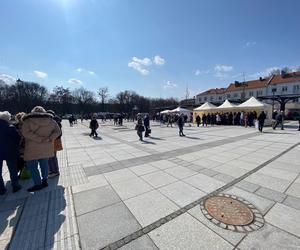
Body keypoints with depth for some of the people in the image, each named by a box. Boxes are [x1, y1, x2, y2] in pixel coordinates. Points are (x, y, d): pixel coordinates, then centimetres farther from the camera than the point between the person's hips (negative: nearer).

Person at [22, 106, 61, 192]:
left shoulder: (28, 120, -5)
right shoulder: (50, 120, 4)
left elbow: (25, 132, -18)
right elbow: (57, 131, -3)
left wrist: (39, 139, -20)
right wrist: (49, 139, -13)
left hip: (33, 148, -4)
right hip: (46, 147, 4)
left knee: (32, 166, 8)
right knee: (44, 164, 17)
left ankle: (38, 184, 11)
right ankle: (45, 181, 27)